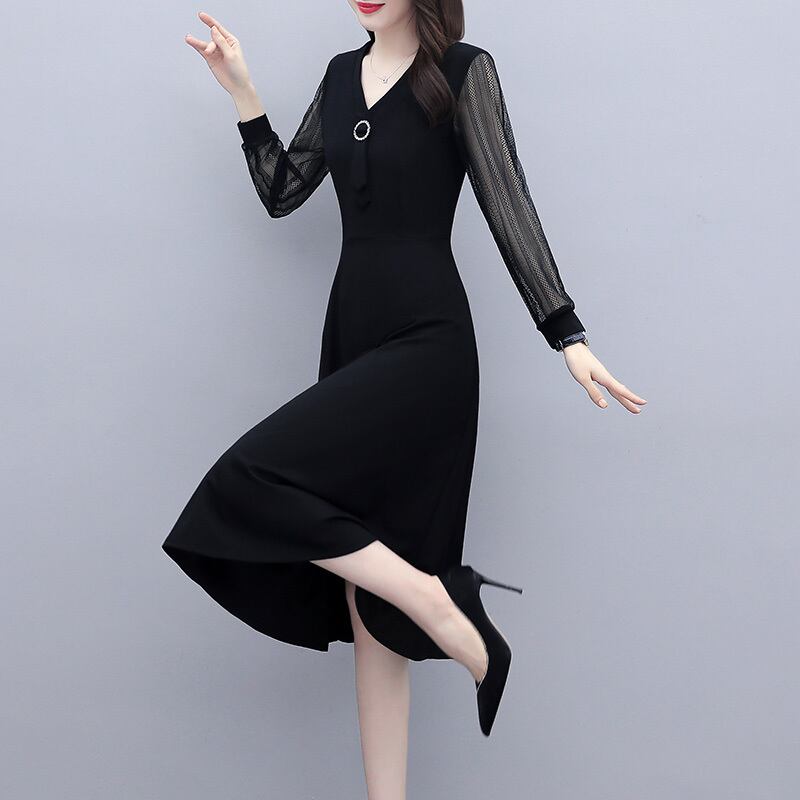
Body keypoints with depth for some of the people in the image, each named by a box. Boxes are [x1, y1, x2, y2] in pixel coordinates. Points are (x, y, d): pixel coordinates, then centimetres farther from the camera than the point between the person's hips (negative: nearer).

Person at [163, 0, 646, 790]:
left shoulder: (464, 72, -4)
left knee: (256, 482, -22)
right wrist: (242, 93, 8)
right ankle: (384, 794, 12)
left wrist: (566, 335, -11)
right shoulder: (341, 75, 14)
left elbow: (507, 205, -7)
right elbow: (282, 192, 17)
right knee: (368, 601, 5)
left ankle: (435, 600, -9)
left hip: (426, 339, -7)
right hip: (351, 330, 7)